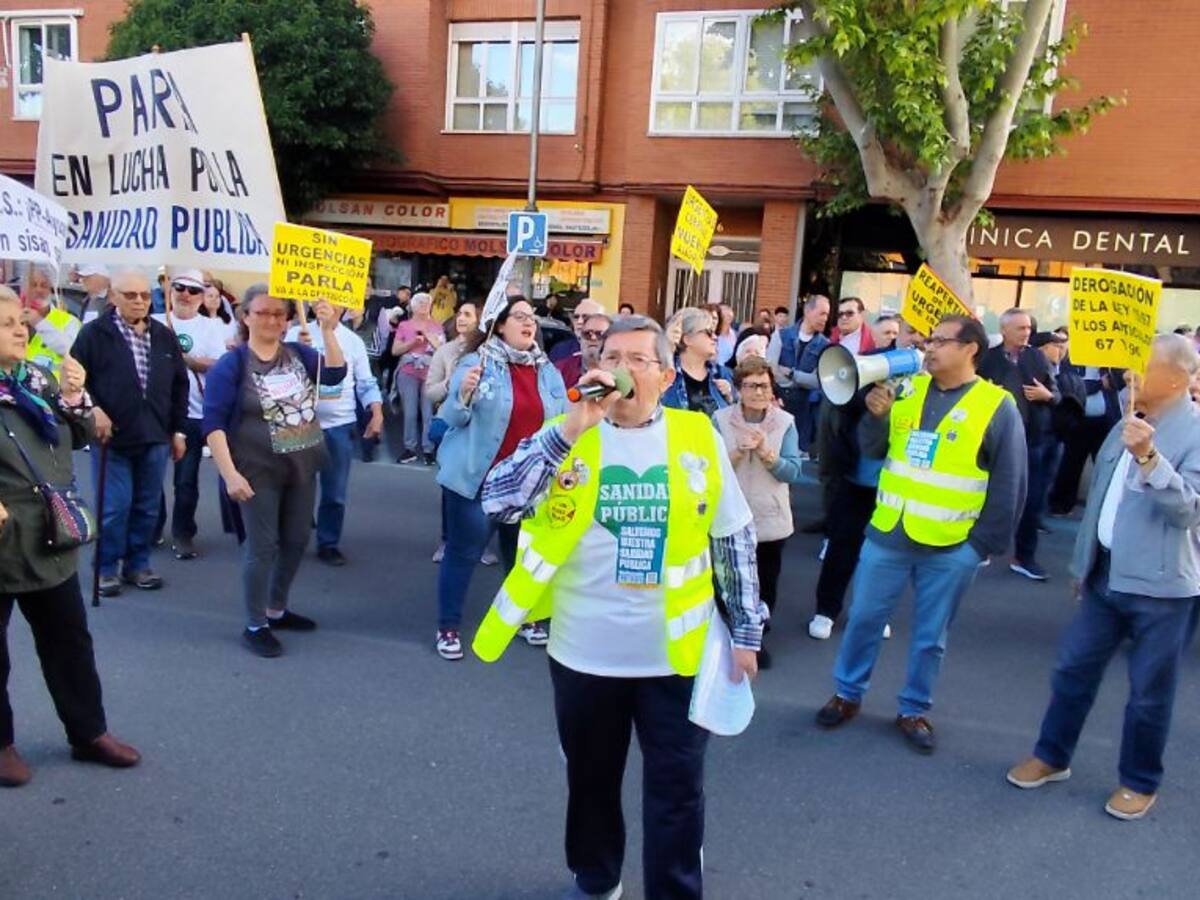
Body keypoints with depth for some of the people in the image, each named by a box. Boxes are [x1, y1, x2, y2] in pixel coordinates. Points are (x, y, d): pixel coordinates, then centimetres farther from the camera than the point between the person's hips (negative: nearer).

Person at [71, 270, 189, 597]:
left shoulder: (165, 336, 9)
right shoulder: (94, 333, -4)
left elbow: (179, 385, 12)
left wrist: (178, 430, 10)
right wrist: (92, 410, -17)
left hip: (155, 437, 4)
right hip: (111, 437, -4)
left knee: (147, 507, 11)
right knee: (114, 507, 0)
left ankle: (137, 563, 25)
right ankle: (107, 567, 17)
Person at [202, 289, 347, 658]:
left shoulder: (298, 354, 5)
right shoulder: (231, 364, -9)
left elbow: (335, 374, -10)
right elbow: (214, 423, -13)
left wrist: (328, 330, -20)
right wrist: (230, 474, -21)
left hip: (302, 468, 5)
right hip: (259, 472, -5)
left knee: (295, 541, 14)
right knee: (262, 546, 0)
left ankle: (276, 610, 32)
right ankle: (255, 626, 15)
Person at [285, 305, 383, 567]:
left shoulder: (353, 341, 7)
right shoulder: (297, 333, 0)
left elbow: (366, 383, 7)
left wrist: (377, 414, -6)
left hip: (340, 425, 2)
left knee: (335, 492, 8)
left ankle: (328, 544, 22)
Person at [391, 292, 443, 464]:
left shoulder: (436, 325, 9)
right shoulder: (404, 325, 10)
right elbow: (395, 350, 4)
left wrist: (429, 335, -6)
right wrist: (413, 342, -7)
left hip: (430, 374, -1)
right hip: (408, 374, 1)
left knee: (428, 413, -6)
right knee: (410, 412, -1)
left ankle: (429, 449, -1)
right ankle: (410, 448, 7)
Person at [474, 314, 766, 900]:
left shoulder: (698, 439, -4)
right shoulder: (567, 435, -4)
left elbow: (735, 541, 3)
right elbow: (498, 502, -18)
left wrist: (746, 631, 4)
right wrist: (571, 431, -25)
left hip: (676, 653, -1)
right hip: (585, 652, 1)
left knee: (676, 793, 10)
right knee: (591, 780, 21)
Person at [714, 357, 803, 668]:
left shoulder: (785, 422, -4)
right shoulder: (721, 420, -7)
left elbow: (794, 471, -9)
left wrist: (766, 452, -23)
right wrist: (738, 452, -25)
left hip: (771, 519, 1)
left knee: (766, 584, 12)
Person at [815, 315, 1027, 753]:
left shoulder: (998, 407, -7)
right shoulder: (908, 390, 4)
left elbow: (1008, 486, -6)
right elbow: (873, 450, 8)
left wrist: (985, 543, -7)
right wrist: (876, 415, -11)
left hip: (951, 548, -3)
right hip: (887, 535, 3)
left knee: (930, 637, 12)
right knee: (864, 619, 12)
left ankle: (913, 711, 30)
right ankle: (848, 694, 30)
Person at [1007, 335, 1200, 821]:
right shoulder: (1128, 425, 11)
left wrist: (1149, 459, -35)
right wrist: (1083, 563, 19)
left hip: (1159, 584, -6)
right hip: (1106, 574, 7)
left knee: (1148, 690, 8)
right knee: (1073, 668, 13)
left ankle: (1140, 781, 27)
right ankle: (1051, 755, 29)